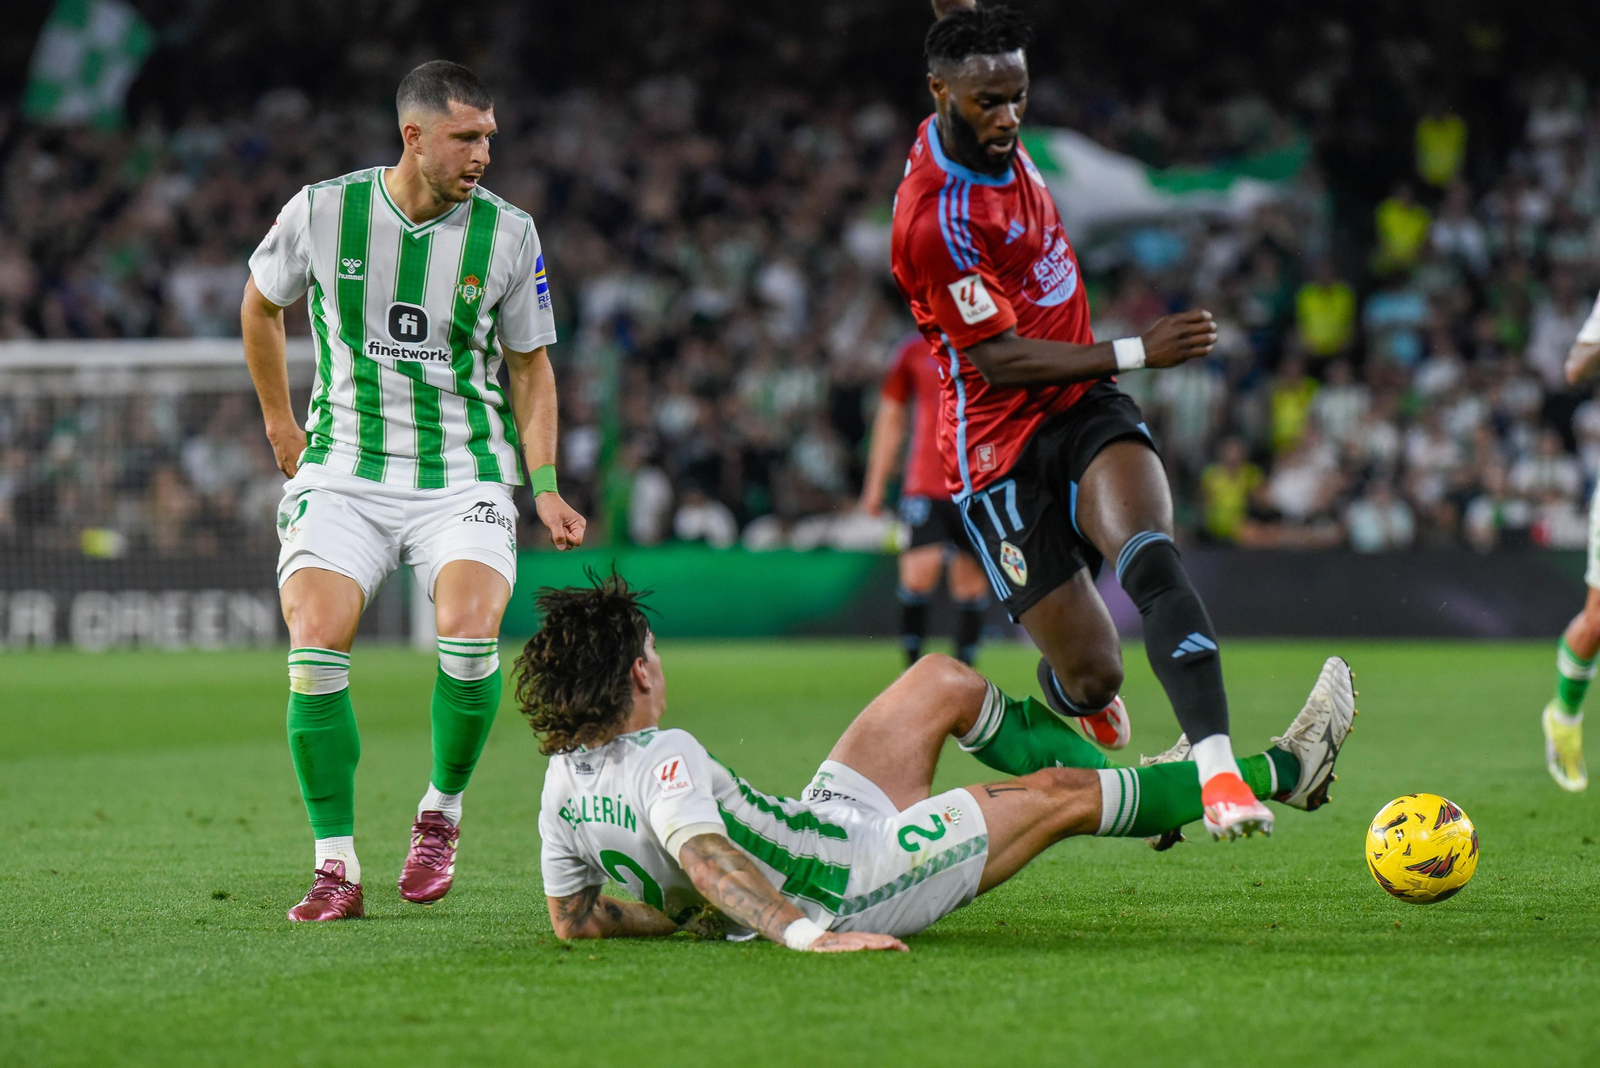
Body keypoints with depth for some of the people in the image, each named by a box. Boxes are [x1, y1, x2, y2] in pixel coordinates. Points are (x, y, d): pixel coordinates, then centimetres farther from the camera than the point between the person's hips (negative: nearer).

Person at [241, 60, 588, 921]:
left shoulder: (507, 233, -4)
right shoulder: (322, 212, -5)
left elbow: (529, 365, 8)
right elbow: (261, 304, 15)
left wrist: (545, 487, -1)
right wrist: (279, 423, 17)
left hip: (464, 478, 0)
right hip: (343, 474, 0)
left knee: (469, 634, -25)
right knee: (314, 645, -19)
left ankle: (442, 809, 3)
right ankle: (336, 868, -7)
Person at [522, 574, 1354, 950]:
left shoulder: (562, 782, -7)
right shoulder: (664, 759, -32)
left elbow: (572, 917, 2)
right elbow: (705, 859, -47)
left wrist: (686, 917, 7)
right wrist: (806, 932, -54)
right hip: (849, 881, -9)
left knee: (945, 681, 17)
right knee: (1057, 792, 6)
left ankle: (1133, 787, 32)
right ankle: (1280, 772, 26)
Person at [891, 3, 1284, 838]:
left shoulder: (984, 135, 1)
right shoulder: (934, 220, -22)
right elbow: (1000, 362, -18)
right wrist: (1135, 353, -19)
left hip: (1084, 407, 6)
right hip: (1003, 449, -6)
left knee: (1150, 557, -26)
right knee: (1092, 677, -4)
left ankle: (1218, 772, -41)